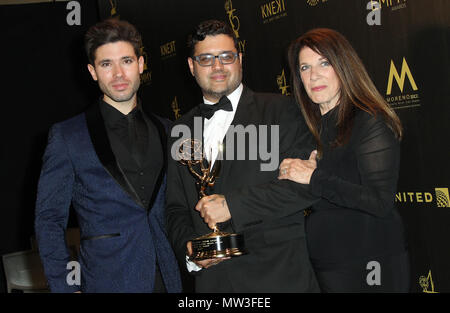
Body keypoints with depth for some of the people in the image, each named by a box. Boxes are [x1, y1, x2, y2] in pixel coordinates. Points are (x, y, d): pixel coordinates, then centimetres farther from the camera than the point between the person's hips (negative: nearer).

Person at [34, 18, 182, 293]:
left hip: (168, 279, 3)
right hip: (107, 282, -3)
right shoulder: (66, 136, -1)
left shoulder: (164, 130, 10)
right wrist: (66, 287, -9)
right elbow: (49, 220, -2)